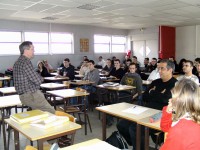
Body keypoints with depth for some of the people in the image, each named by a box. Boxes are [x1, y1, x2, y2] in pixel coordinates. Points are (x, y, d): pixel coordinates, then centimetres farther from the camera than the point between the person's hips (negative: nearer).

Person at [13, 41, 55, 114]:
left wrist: (38, 76, 4)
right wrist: (40, 78, 3)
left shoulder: (18, 62, 13)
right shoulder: (26, 62, -19)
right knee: (52, 112, -3)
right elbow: (37, 81, -20)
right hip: (31, 96, -10)